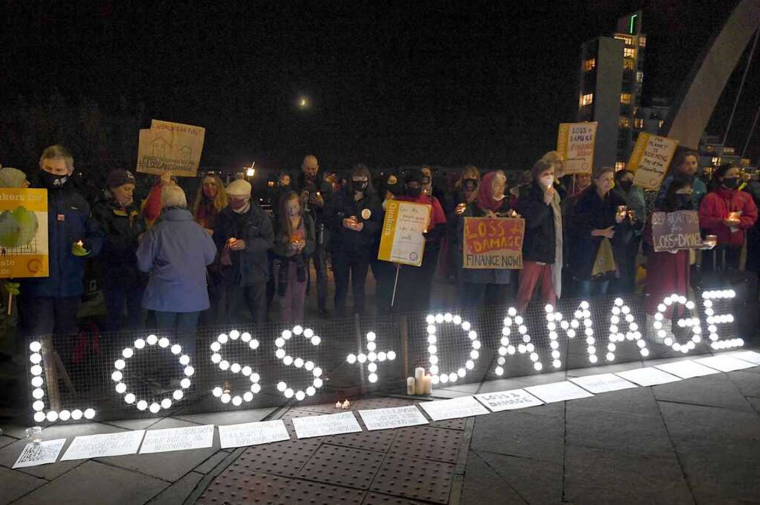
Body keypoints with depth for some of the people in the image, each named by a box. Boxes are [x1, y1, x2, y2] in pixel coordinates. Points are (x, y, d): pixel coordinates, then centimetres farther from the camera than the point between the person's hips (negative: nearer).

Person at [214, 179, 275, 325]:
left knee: (259, 314, 9)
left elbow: (269, 240, -9)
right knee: (229, 314, 9)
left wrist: (247, 244, -21)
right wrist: (222, 251, -6)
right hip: (232, 271, 3)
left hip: (255, 272, -2)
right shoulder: (224, 215, 4)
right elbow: (217, 238, 14)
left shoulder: (260, 216, -6)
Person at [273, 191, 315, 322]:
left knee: (299, 301, 7)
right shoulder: (279, 221, -5)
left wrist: (305, 243, -22)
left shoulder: (307, 219, 0)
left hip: (301, 264, 1)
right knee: (285, 301, 4)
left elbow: (313, 243, 1)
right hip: (283, 264, -1)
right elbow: (274, 245, -6)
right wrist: (288, 246, -25)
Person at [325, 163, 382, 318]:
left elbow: (379, 223, -2)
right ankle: (339, 317, 21)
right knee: (341, 287, 7)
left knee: (359, 288, 8)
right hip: (341, 247, 0)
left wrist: (364, 226, -20)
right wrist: (342, 221, -17)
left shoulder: (374, 200, 3)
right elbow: (327, 217, 1)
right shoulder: (340, 196, 2)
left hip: (362, 249, 0)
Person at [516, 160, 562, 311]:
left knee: (551, 296, 6)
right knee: (525, 294, -1)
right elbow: (529, 221, -16)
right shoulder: (528, 194, -5)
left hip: (551, 253, 5)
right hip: (533, 252, -5)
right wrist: (545, 203, -20)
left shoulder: (555, 195, 14)